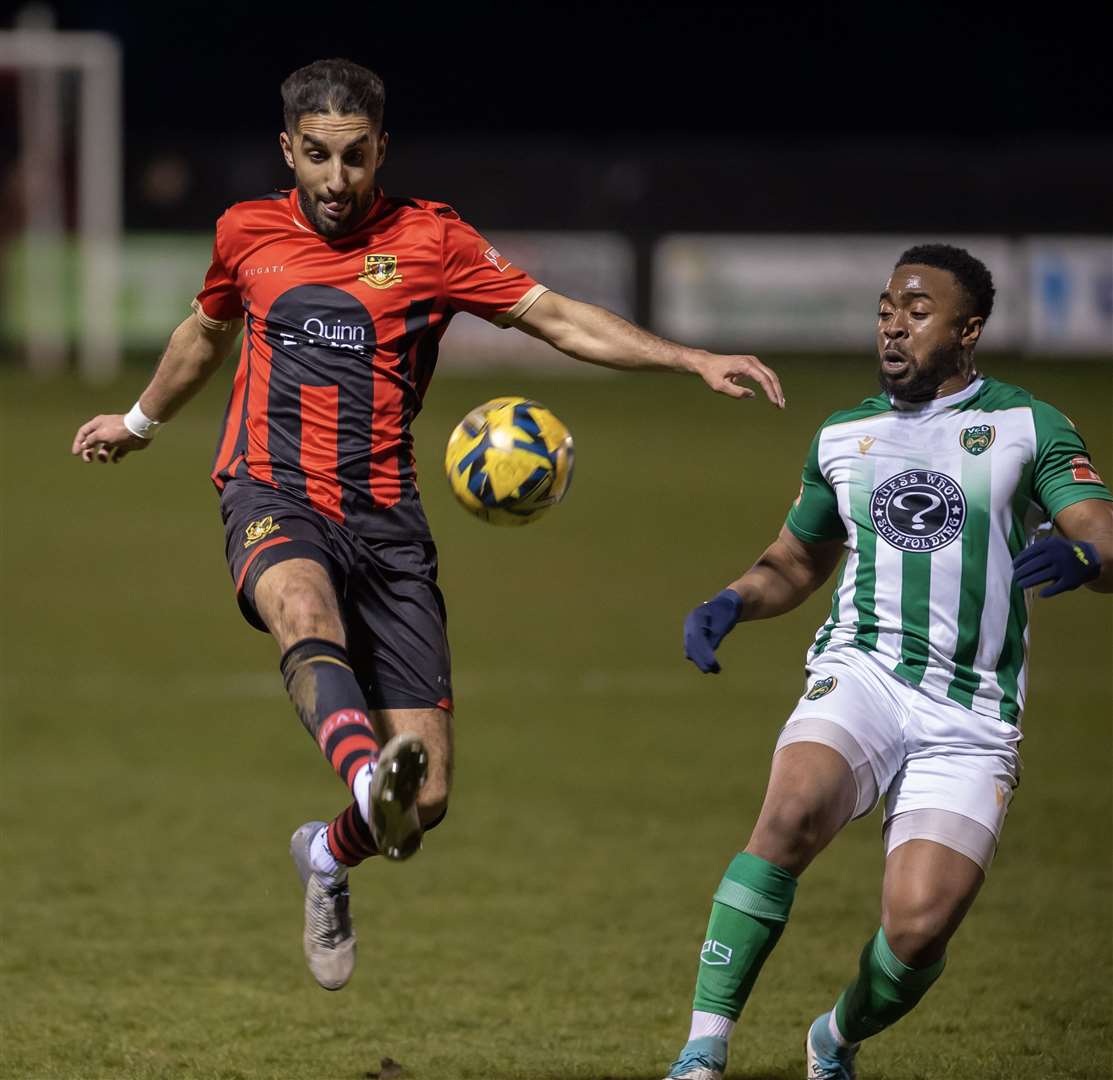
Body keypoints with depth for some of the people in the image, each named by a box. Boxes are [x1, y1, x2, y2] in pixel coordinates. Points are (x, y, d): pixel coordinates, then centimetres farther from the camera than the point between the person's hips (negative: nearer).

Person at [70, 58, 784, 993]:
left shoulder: (428, 240, 4)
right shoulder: (248, 233, 10)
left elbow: (556, 318, 1)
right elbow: (208, 331, 31)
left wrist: (693, 360, -10)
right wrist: (142, 421, 46)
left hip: (385, 520, 0)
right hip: (274, 497, 0)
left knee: (427, 794, -6)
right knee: (306, 611, -40)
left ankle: (331, 854, 29)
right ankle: (369, 779, -66)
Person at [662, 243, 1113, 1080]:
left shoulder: (1028, 426, 3)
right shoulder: (843, 437, 15)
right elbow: (798, 562, 28)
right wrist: (730, 603, 7)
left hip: (971, 719, -1)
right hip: (863, 674, 1)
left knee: (920, 925, -15)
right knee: (793, 810, -32)